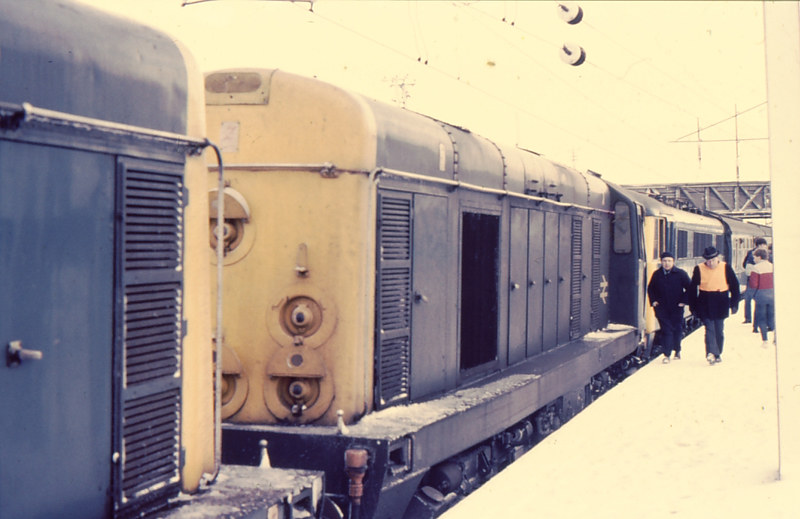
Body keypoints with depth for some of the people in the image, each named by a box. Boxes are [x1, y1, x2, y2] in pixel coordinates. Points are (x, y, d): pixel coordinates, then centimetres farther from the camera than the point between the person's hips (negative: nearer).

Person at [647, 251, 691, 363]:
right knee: (666, 330, -4)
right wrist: (653, 301, 5)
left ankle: (677, 350, 31)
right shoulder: (657, 274, 4)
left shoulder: (681, 273, -2)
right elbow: (650, 289, 17)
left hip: (676, 308, 0)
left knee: (677, 329, 10)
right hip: (662, 308, 0)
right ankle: (666, 355, -5)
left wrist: (684, 301, -3)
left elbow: (689, 288, 3)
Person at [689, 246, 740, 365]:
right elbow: (692, 288, 3)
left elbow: (734, 285, 7)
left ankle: (718, 354, 23)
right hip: (705, 305, -2)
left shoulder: (726, 268, 0)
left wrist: (734, 304, 4)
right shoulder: (699, 269, -3)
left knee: (719, 330, 9)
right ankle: (711, 353, -22)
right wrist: (693, 306, 2)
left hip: (721, 304, 2)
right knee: (709, 329, -12)